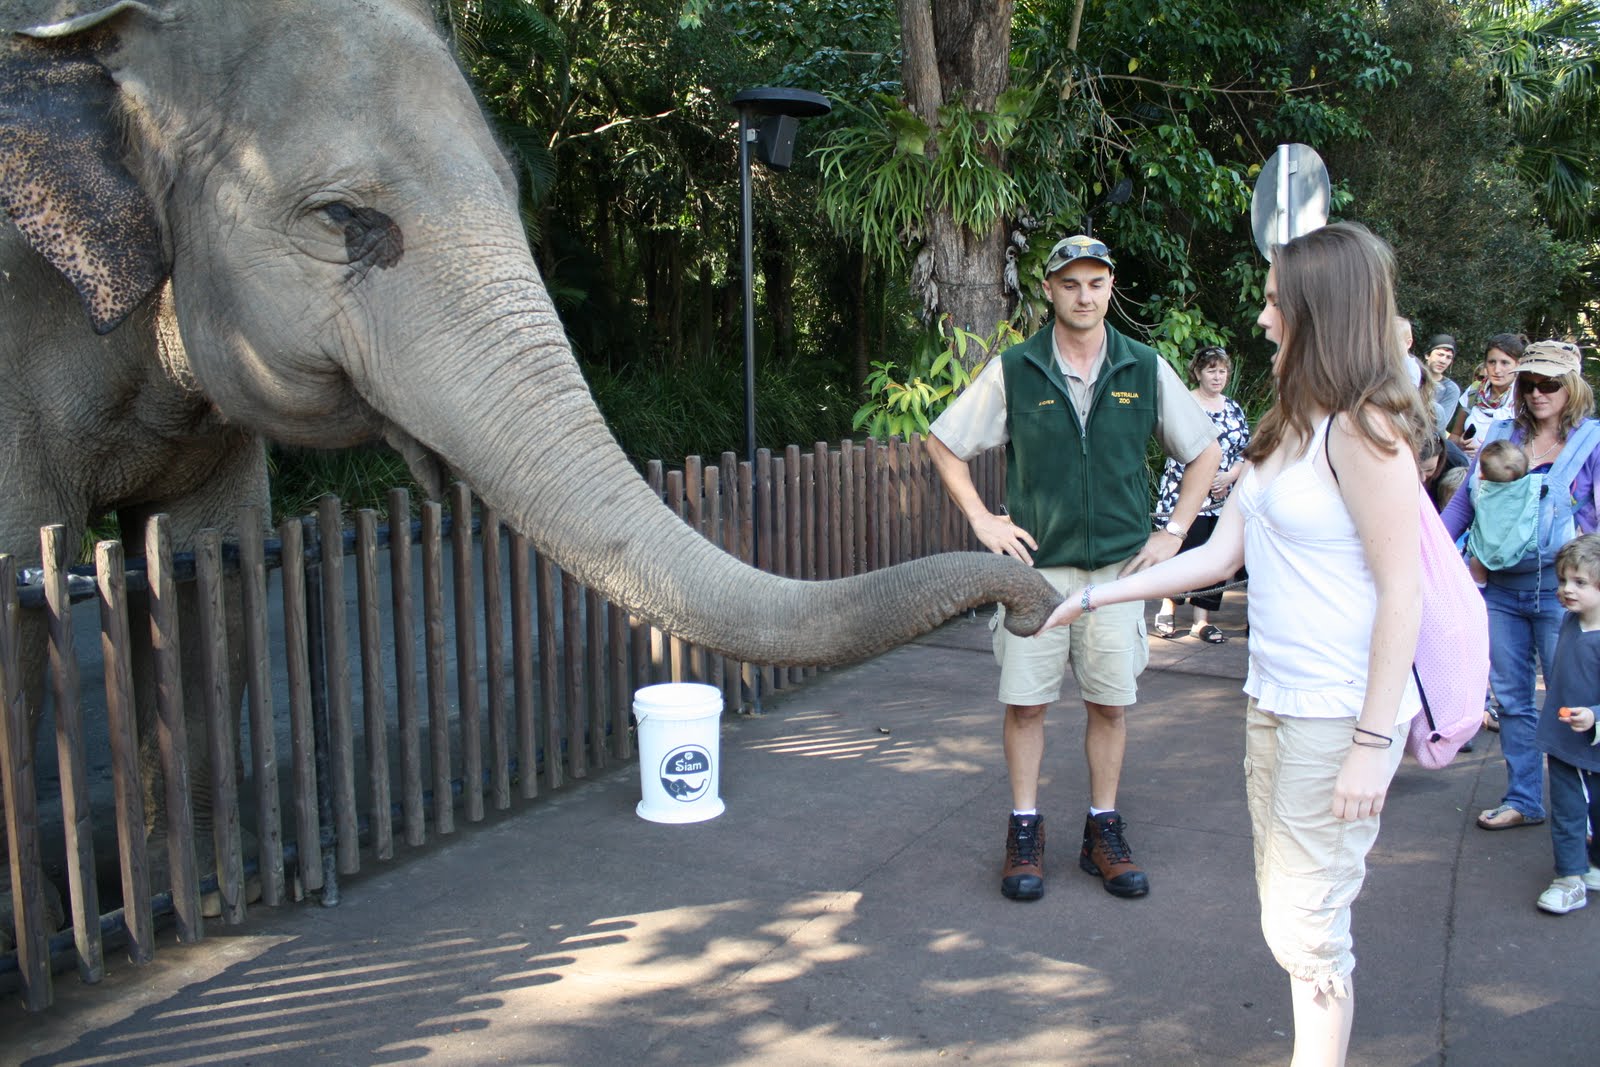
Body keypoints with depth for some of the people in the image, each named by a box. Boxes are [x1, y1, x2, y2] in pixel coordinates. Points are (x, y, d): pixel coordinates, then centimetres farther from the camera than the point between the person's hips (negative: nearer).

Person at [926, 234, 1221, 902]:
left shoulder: (1145, 369, 1)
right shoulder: (1013, 371, -2)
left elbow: (1204, 450, 12)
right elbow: (943, 445, 6)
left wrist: (1175, 532, 5)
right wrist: (982, 520, 0)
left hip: (1119, 565, 1)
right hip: (1037, 564, -1)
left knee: (1111, 702, 8)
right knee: (1024, 700, 3)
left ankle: (1103, 833, 22)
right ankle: (1025, 831, 17)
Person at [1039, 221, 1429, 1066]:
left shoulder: (1362, 428, -15)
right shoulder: (1287, 425, 12)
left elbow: (1402, 591, -18)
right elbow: (1219, 554, 12)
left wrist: (1373, 742, -19)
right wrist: (1092, 596, 11)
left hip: (1340, 713, -9)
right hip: (1275, 701, 9)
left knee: (1306, 924, 1)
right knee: (1285, 912, 16)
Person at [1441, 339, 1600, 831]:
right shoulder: (1502, 436, 9)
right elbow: (1463, 502, 14)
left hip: (1559, 589, -4)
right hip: (1500, 587, 4)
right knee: (1510, 698, 11)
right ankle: (1523, 800, 24)